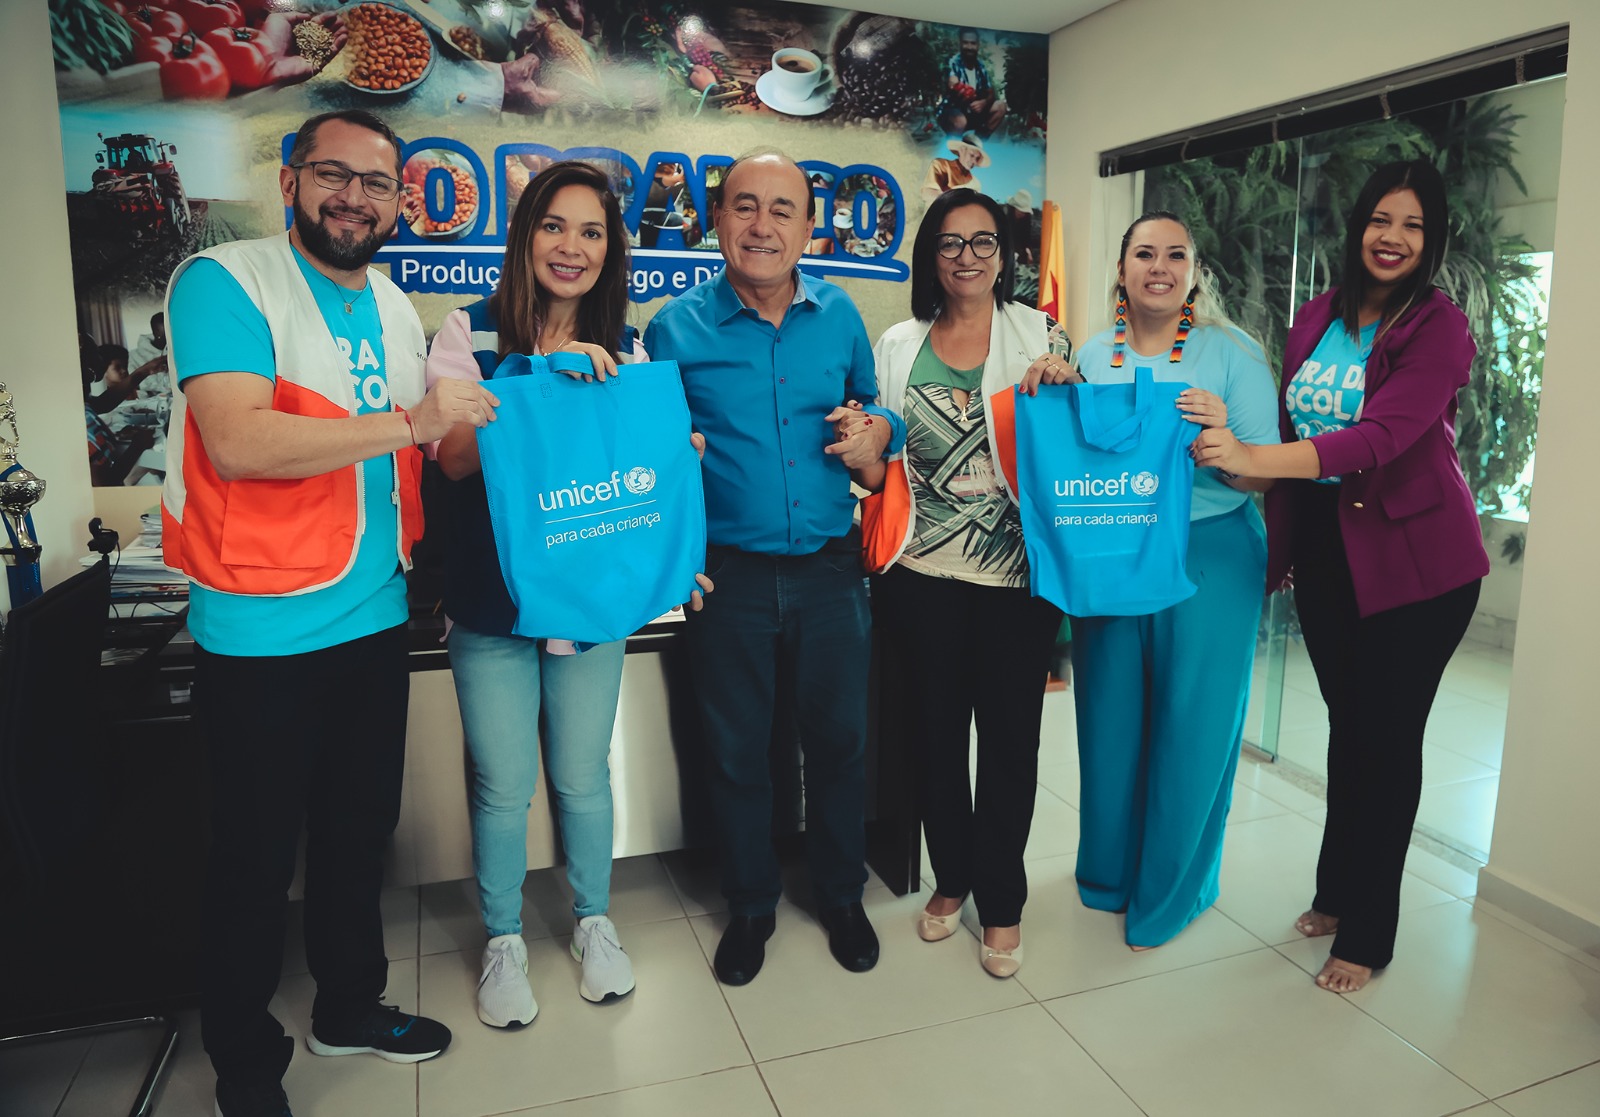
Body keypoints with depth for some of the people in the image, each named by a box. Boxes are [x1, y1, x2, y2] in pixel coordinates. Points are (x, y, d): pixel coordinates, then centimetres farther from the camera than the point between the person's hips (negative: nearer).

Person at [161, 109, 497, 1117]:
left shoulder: (398, 311, 12)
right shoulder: (224, 281, -11)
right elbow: (237, 442, -25)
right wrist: (411, 421, -21)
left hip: (376, 620, 7)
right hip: (261, 634, -6)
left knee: (361, 832, 19)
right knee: (257, 856, 8)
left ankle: (351, 1006, 41)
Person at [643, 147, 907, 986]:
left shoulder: (839, 316, 5)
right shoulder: (676, 328, -3)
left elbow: (878, 404, 17)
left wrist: (881, 430, -5)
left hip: (830, 569, 2)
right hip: (727, 575, -1)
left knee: (839, 740, 13)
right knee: (736, 750, 11)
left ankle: (842, 897, 37)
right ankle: (750, 907, 35)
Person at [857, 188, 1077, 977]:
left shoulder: (1039, 335, 4)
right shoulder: (898, 346, 9)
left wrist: (1064, 384, -13)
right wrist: (866, 459, -7)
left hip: (1015, 572, -1)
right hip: (921, 573, 2)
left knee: (1010, 735, 5)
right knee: (934, 729, 10)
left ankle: (1001, 903, 24)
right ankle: (951, 879, 32)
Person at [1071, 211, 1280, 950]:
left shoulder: (1233, 353, -3)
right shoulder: (1093, 355, 7)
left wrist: (1221, 438, -27)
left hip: (1208, 556, -3)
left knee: (1191, 726, 5)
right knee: (1109, 716, 12)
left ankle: (1170, 891, 27)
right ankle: (1109, 871, 35)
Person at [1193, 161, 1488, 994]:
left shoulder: (1439, 327, -11)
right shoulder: (1316, 319, 7)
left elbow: (1383, 436, -25)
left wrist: (1253, 457, -35)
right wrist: (1279, 543, 6)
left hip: (1414, 556, -5)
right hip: (1325, 548, 5)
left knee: (1389, 737, 3)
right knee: (1346, 723, 16)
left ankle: (1367, 934, 19)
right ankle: (1336, 891, 34)